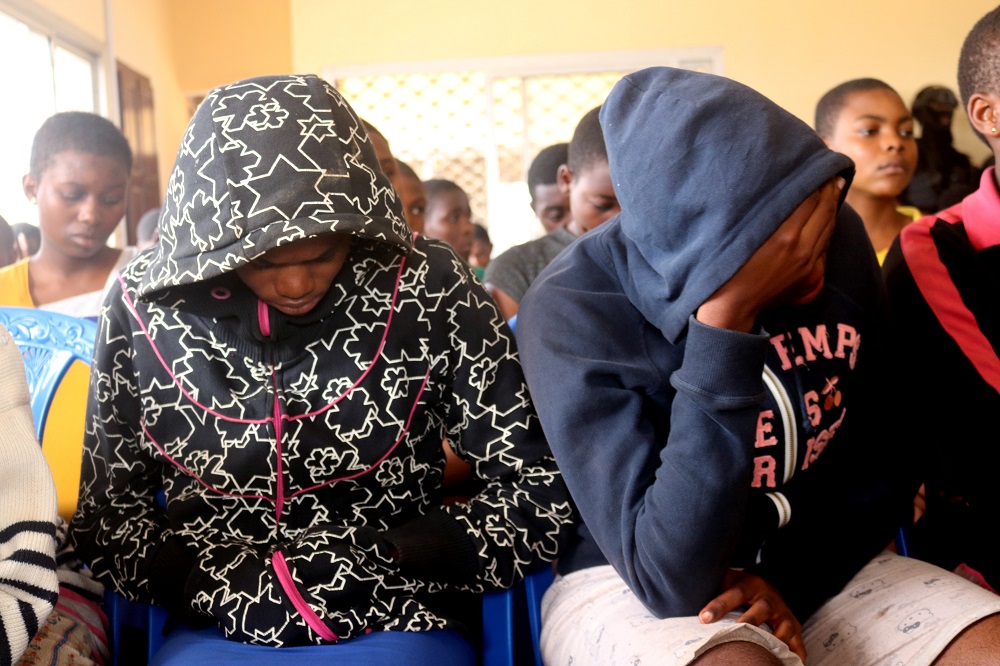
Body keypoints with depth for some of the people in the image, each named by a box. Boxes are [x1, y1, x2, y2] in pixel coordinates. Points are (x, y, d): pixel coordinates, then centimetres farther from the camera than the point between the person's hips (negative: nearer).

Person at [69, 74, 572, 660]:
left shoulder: (429, 291, -11)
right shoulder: (144, 308, -6)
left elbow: (543, 496, -8)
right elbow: (107, 523, 3)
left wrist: (377, 568, -18)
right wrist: (237, 587, -14)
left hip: (398, 628, 0)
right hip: (214, 627, 0)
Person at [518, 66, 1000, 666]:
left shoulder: (841, 243, -7)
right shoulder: (572, 313, -22)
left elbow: (881, 459, 5)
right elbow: (672, 582, -28)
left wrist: (792, 577, -12)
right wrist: (724, 319, -34)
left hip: (811, 569, 5)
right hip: (625, 588, -4)